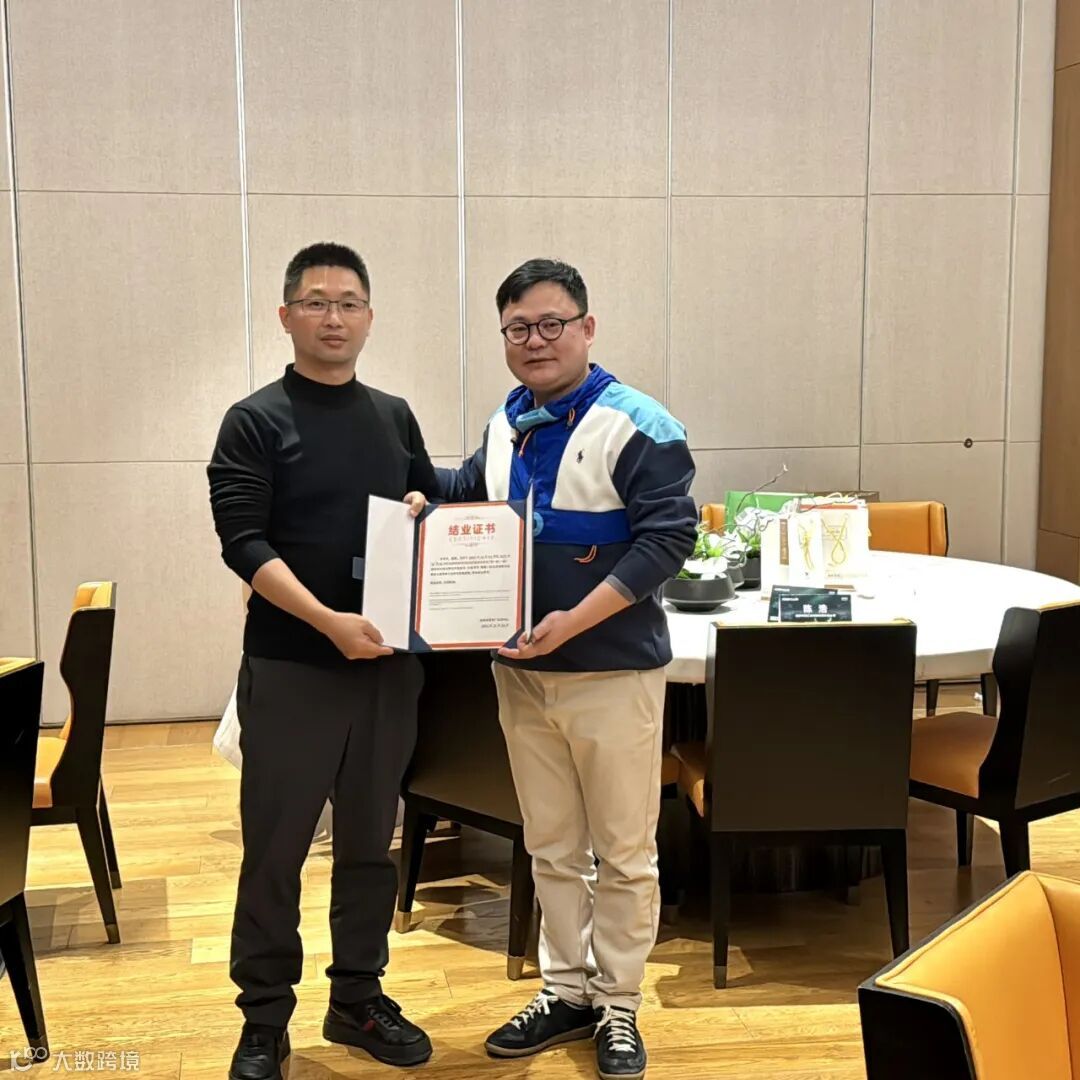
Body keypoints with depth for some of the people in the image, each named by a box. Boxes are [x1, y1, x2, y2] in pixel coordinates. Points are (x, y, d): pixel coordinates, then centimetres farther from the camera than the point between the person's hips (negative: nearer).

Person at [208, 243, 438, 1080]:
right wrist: (328, 620, -24)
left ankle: (359, 1000, 28)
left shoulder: (395, 417, 11)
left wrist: (424, 511, -4)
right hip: (290, 666, -4)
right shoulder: (255, 421, -4)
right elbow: (243, 543, -13)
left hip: (389, 662, 5)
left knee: (370, 840, 13)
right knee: (275, 849, 3)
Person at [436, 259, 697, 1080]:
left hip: (613, 672, -6)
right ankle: (567, 990, 31)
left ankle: (620, 1009, 22)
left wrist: (575, 620, -24)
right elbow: (474, 490, 28)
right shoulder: (505, 426, 8)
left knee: (623, 852, 7)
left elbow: (667, 538, -18)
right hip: (523, 672, 6)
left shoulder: (637, 426, -13)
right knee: (552, 848, 16)